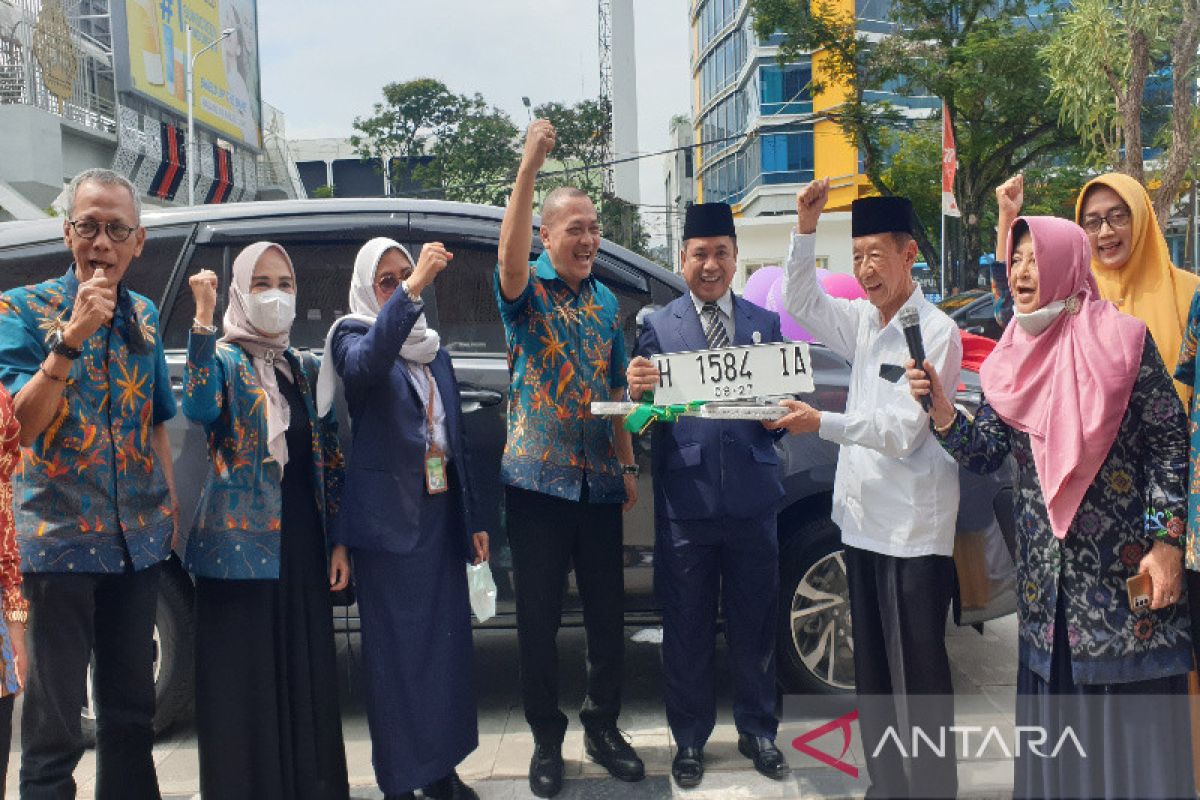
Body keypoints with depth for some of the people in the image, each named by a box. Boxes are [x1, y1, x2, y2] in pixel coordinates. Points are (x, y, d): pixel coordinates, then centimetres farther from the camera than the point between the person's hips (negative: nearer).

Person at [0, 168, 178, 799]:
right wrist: (71, 336, -24)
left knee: (132, 710, 15)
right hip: (59, 538, -4)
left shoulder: (144, 316, 8)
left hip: (138, 542, 5)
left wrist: (170, 510, 11)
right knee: (52, 727, 1)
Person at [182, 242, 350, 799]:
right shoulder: (222, 359, 1)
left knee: (307, 676, 8)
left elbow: (330, 457, 12)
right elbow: (198, 409, -23)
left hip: (303, 544, 4)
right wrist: (203, 321, -25)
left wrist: (339, 540, 6)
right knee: (244, 678, 0)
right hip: (241, 542, -4)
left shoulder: (306, 368, 14)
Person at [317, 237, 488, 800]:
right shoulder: (352, 337, -1)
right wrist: (412, 288, -38)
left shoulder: (435, 352, 15)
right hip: (388, 517, -5)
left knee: (447, 641, 8)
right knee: (395, 647, -1)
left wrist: (473, 518, 13)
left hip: (441, 513, 5)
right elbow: (367, 362, -28)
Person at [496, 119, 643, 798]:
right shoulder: (526, 291, -4)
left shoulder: (606, 301, 10)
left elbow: (618, 389, 14)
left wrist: (629, 465, 9)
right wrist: (529, 168, -39)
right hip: (538, 479, -4)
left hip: (599, 481, 4)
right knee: (539, 619, 5)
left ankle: (604, 728, 29)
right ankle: (547, 741, 22)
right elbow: (511, 257, -29)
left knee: (608, 614, 11)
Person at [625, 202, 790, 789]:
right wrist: (637, 391, -23)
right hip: (685, 500, -1)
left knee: (755, 625, 14)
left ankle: (757, 730, 33)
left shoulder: (764, 322, 9)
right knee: (687, 630, 11)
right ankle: (690, 738, 28)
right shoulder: (657, 327, 3)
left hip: (752, 496, 2)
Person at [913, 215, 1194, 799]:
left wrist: (1168, 541, -12)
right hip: (1046, 569, 4)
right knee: (1054, 701, 11)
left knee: (1130, 706, 1)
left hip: (1126, 564, -4)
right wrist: (941, 408, -12)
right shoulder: (1011, 358, 7)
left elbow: (1171, 442, -6)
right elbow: (985, 453, 4)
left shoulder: (1122, 340, -6)